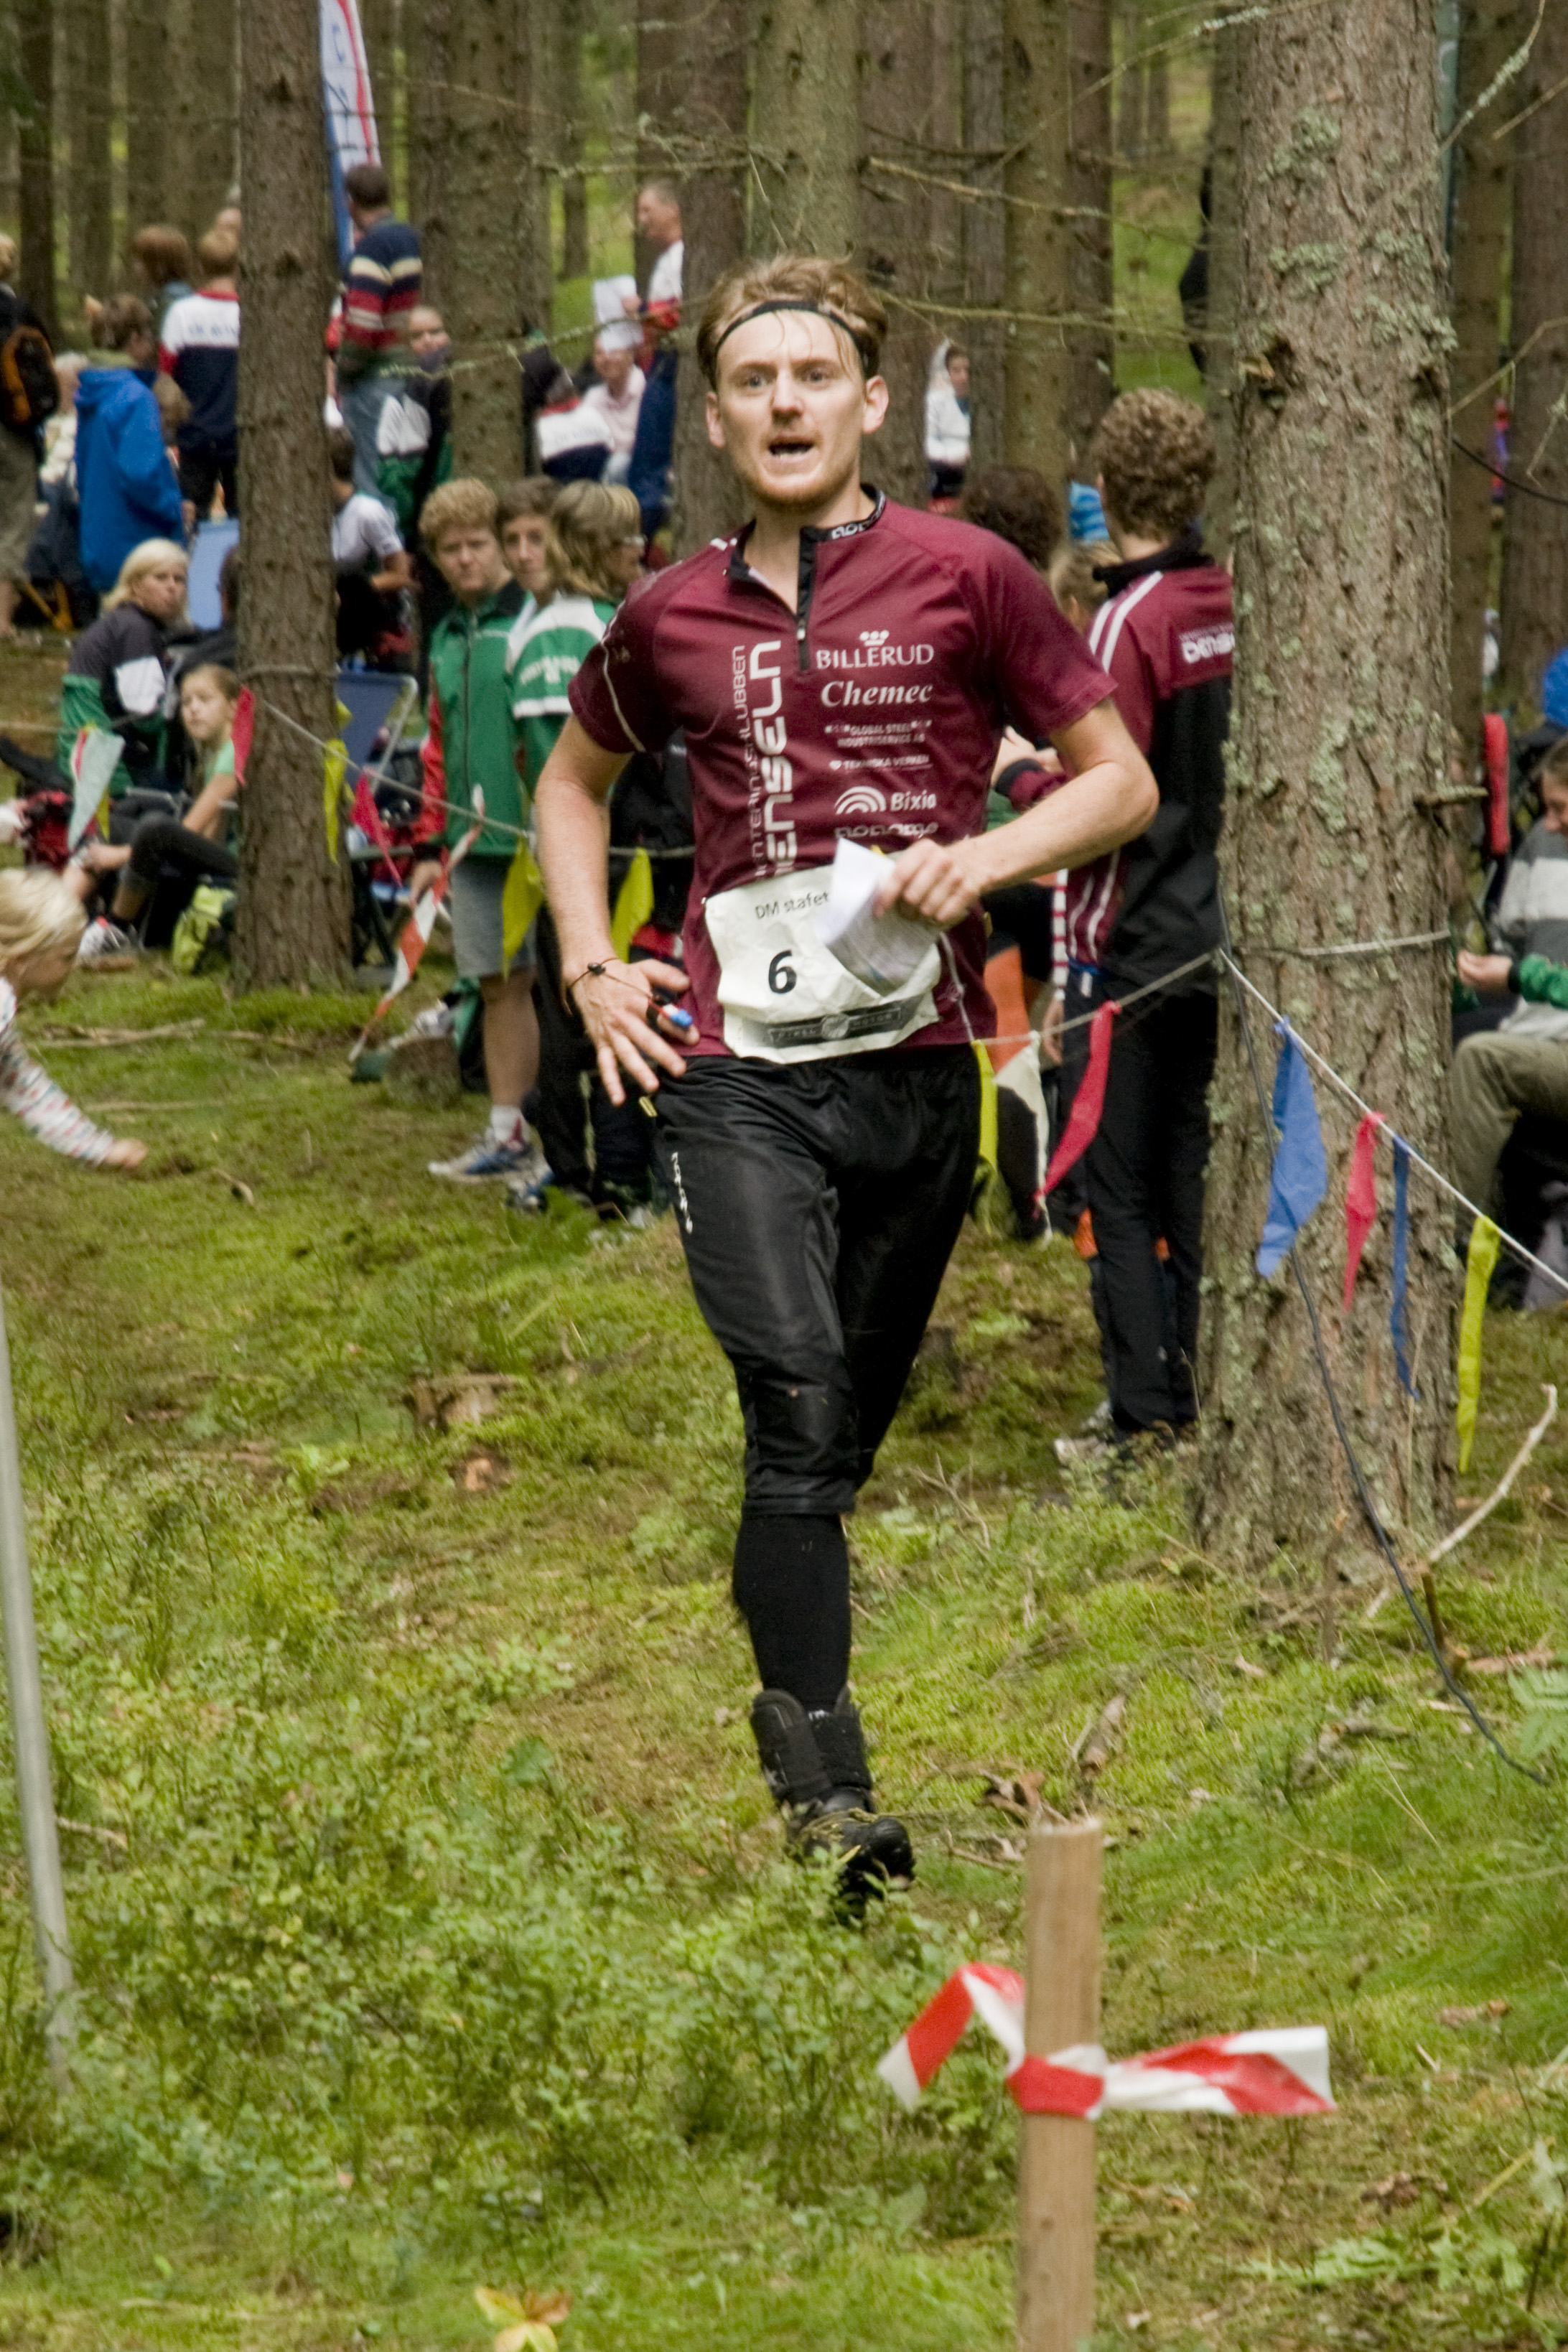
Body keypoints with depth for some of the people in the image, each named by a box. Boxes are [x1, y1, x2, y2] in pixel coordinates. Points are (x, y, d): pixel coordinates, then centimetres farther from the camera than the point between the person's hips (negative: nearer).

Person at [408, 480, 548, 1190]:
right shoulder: (447, 639, 17)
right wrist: (429, 844, 20)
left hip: (536, 833, -7)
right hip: (474, 839, 7)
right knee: (499, 986, 11)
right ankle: (506, 1136, 18)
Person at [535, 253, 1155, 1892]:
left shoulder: (962, 577, 2)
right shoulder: (671, 617, 10)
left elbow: (1120, 779, 7)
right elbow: (572, 781, 28)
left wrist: (982, 860, -11)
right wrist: (589, 966, 13)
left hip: (918, 1063, 0)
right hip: (733, 1067, 0)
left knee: (849, 1428, 9)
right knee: (797, 1404, -16)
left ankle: (775, 1683, 28)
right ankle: (824, 1781, -18)